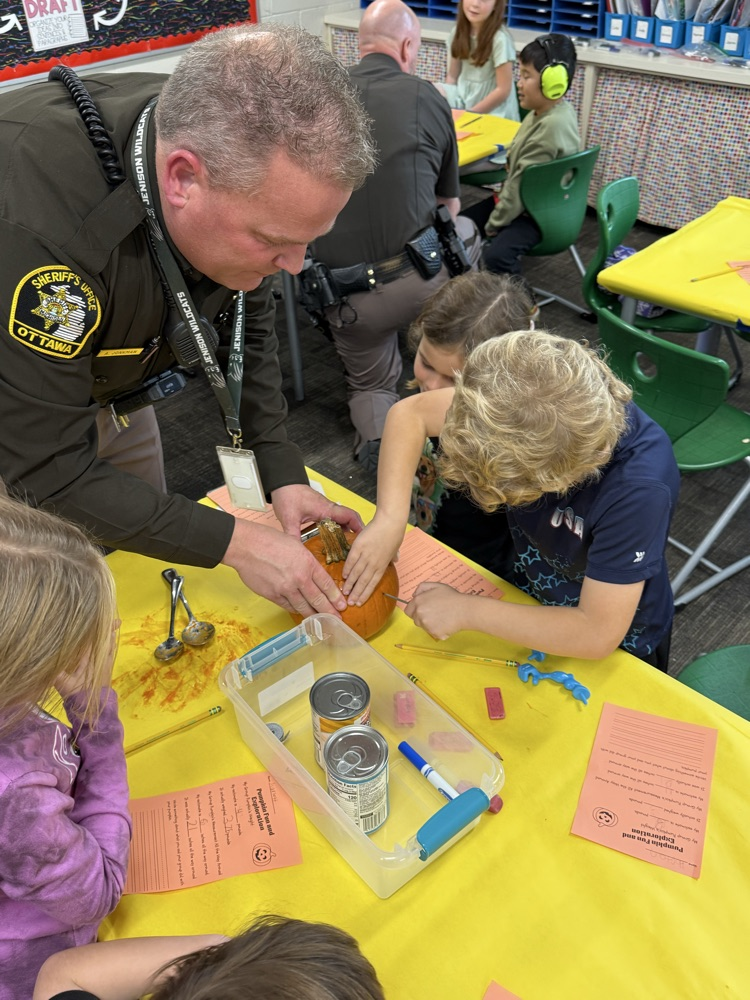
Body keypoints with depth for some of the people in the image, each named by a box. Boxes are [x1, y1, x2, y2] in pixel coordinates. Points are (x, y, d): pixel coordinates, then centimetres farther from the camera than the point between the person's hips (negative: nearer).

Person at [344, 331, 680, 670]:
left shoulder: (639, 486, -39)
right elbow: (410, 412, -16)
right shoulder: (532, 406, -28)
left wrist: (464, 611, -29)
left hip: (616, 648, -4)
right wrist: (389, 520, -29)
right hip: (531, 600, 4)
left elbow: (597, 635, -33)